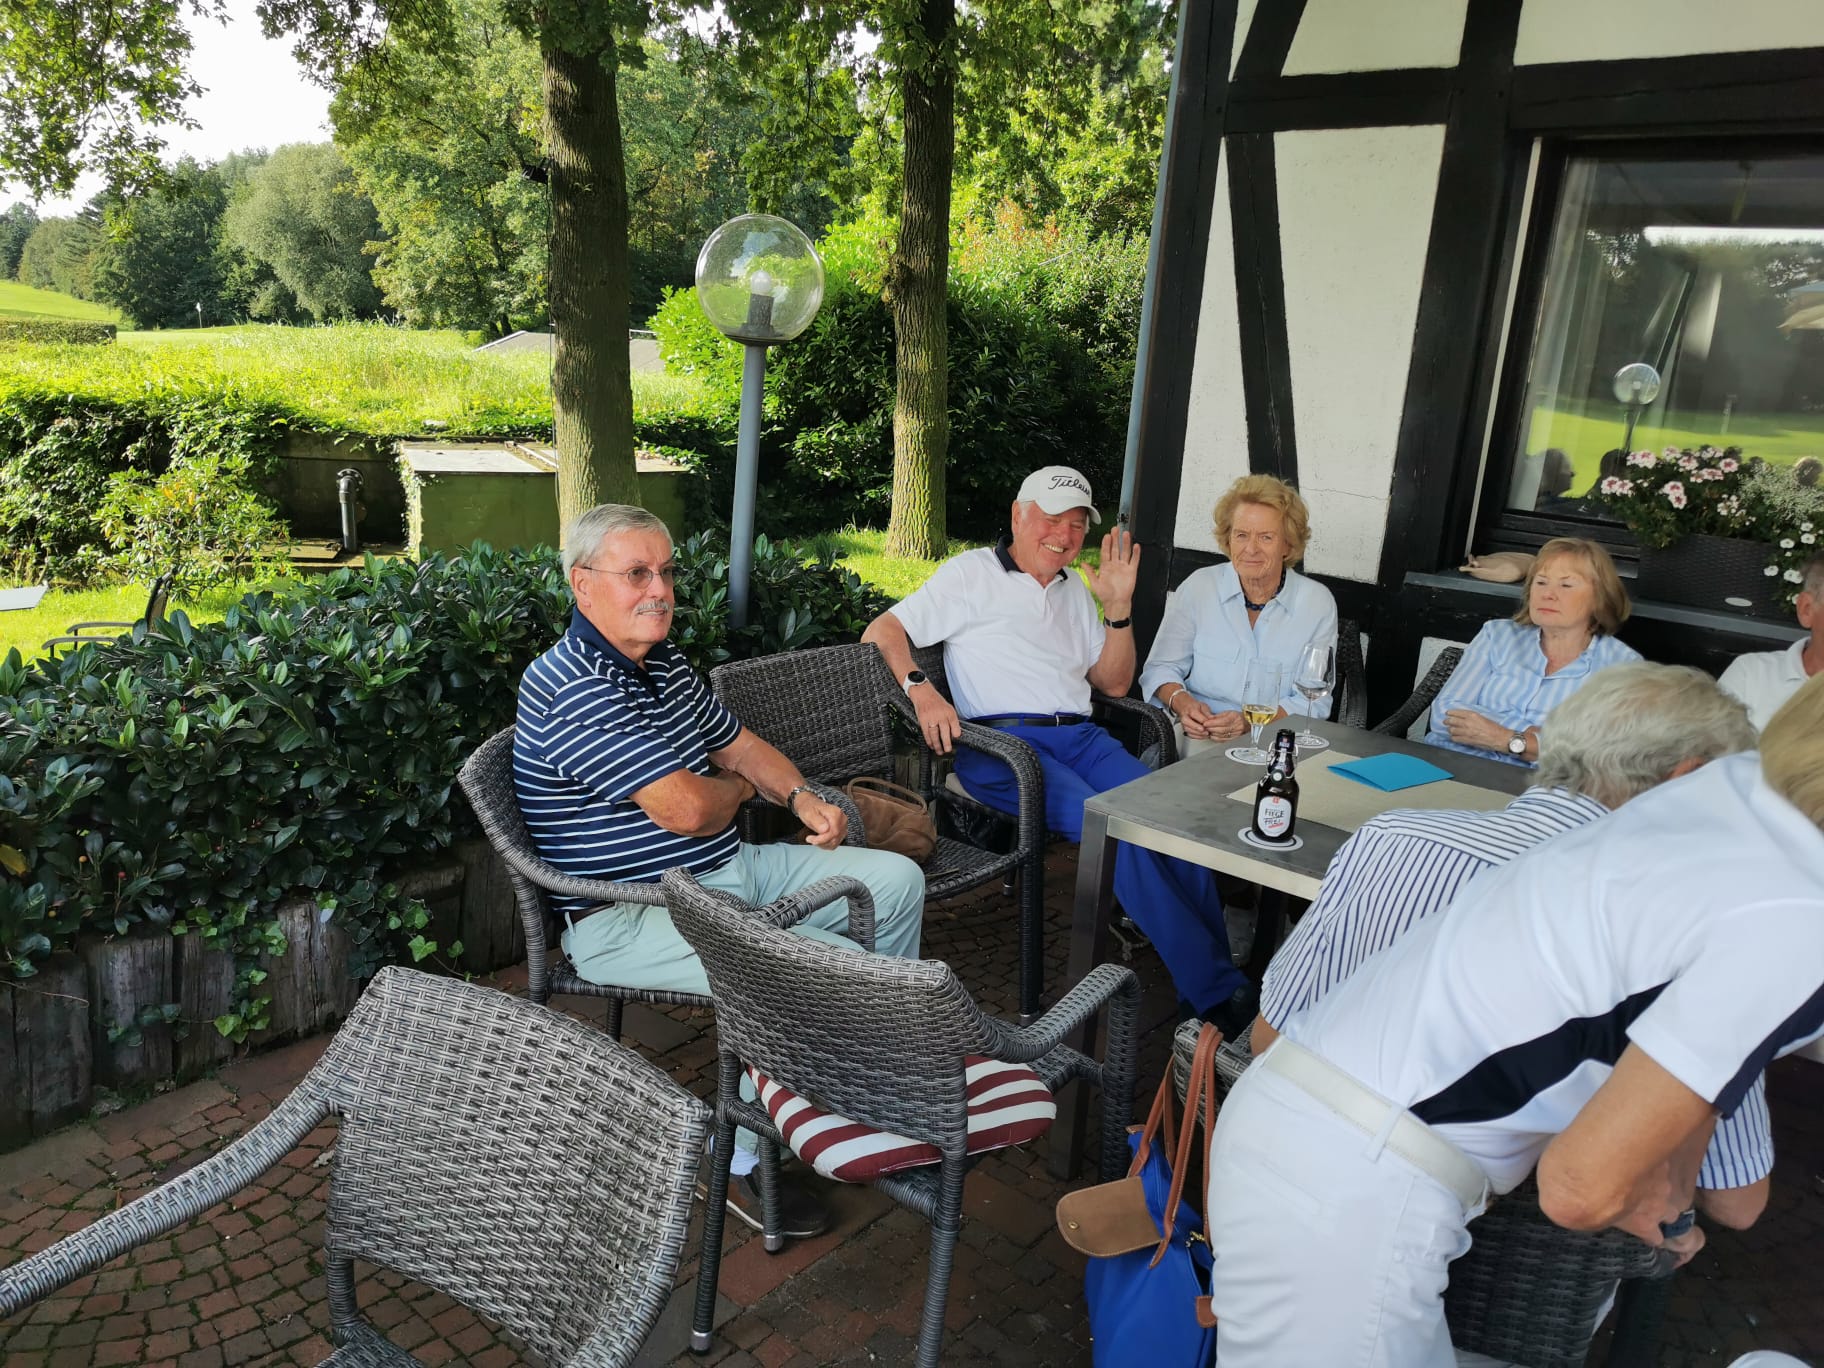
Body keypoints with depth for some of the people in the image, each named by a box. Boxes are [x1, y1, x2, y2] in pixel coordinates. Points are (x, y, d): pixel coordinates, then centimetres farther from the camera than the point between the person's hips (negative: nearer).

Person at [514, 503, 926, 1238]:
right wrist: (738, 787, -3)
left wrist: (802, 796, 1)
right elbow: (687, 810, -26)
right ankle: (743, 1161, -6)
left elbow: (738, 744, 21)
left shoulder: (664, 663, 11)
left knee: (896, 880, 8)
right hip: (629, 920, -10)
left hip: (726, 870, 10)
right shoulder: (572, 689, -21)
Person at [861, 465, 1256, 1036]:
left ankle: (1207, 988, -18)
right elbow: (882, 631, 1)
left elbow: (1114, 682, 24)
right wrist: (921, 690, -18)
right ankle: (1216, 987, -24)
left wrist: (1118, 608, 9)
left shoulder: (1075, 589, 25)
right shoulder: (971, 572, 8)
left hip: (1080, 736, 6)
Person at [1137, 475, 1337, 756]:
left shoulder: (1318, 603, 0)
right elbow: (1161, 668, 7)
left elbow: (1313, 701, 0)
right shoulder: (1199, 587, 1)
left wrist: (1251, 722, -18)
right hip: (1199, 738, -1)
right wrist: (1182, 703, -17)